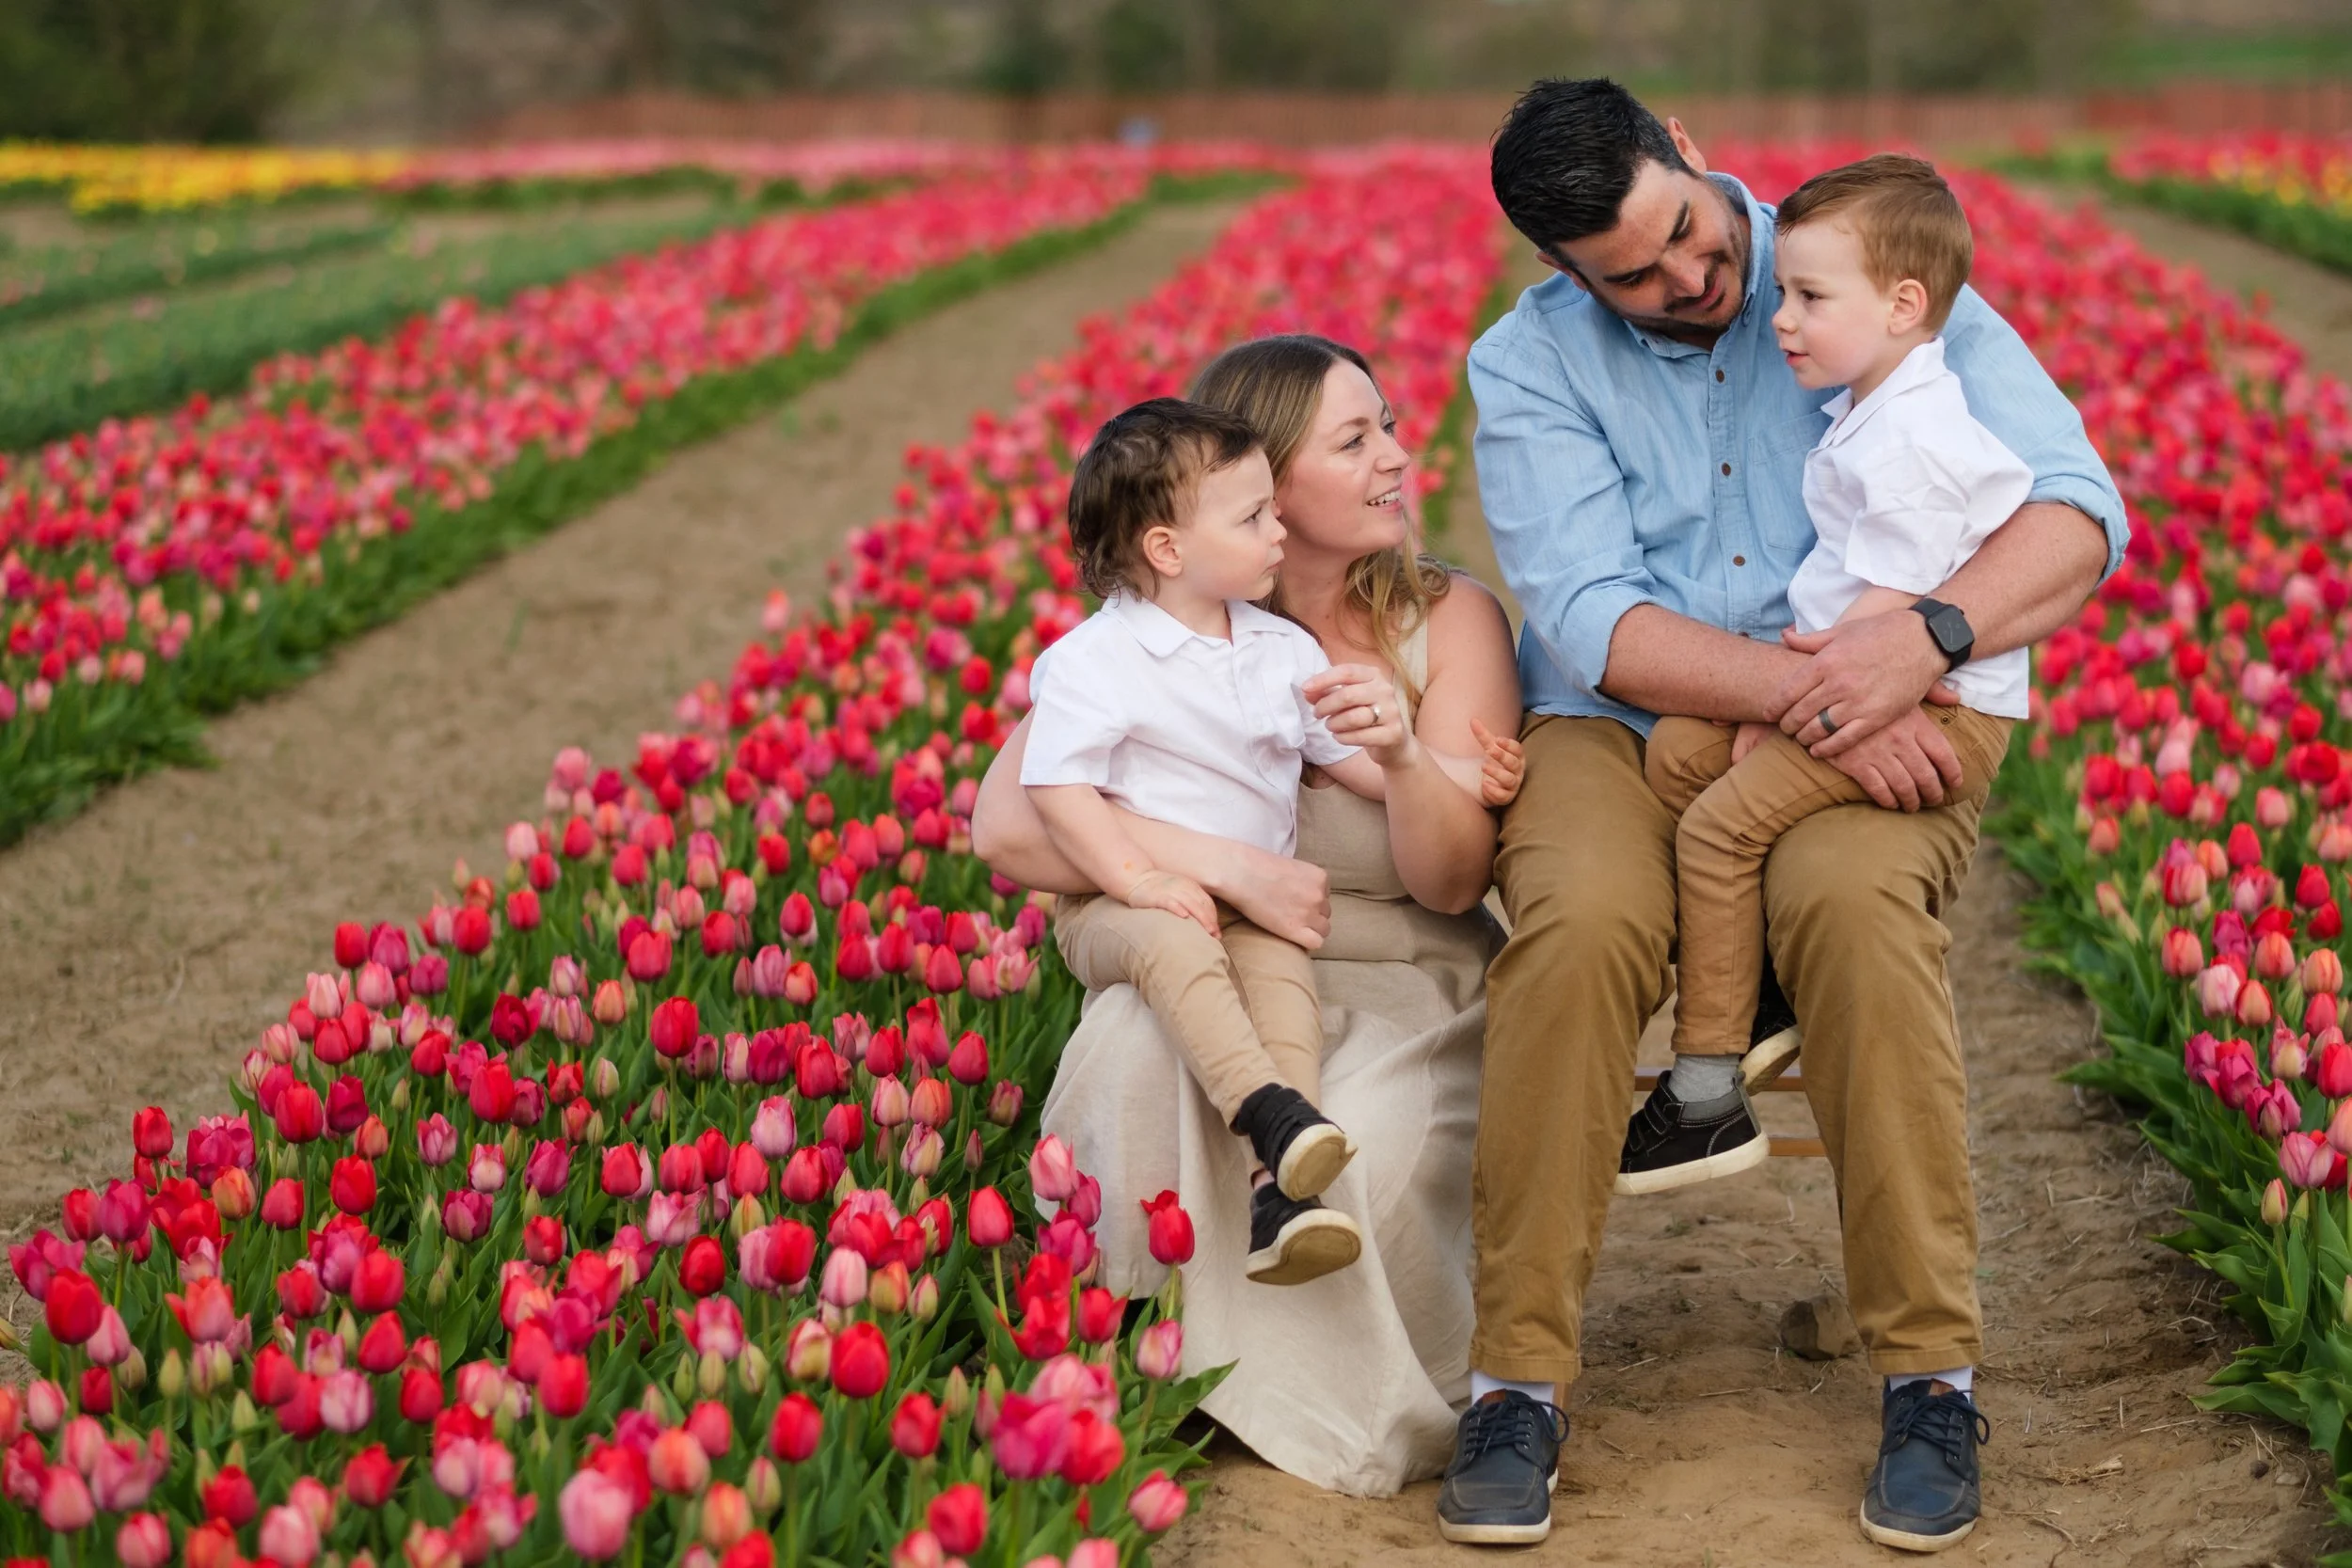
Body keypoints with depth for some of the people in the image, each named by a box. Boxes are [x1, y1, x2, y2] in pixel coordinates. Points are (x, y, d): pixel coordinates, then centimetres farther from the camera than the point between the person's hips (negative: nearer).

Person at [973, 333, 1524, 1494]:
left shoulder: (1450, 622, 0)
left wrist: (1405, 750, -31)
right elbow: (1005, 823, -16)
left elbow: (1453, 879, -9)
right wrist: (1220, 866, -27)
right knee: (1134, 1059, -36)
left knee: (1369, 1142, -35)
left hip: (1404, 999, 0)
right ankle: (1166, 1358, -13)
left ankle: (1351, 1400, -3)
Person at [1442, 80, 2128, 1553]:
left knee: (1856, 899, -35)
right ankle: (1520, 1381, -22)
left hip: (1874, 744, 0)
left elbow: (2080, 511, -9)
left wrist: (1926, 637, -28)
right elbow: (1596, 625, -13)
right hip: (1626, 730, 1)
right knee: (1579, 923, -33)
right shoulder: (1529, 364, 0)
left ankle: (1933, 1374, -24)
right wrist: (1815, 692, -26)